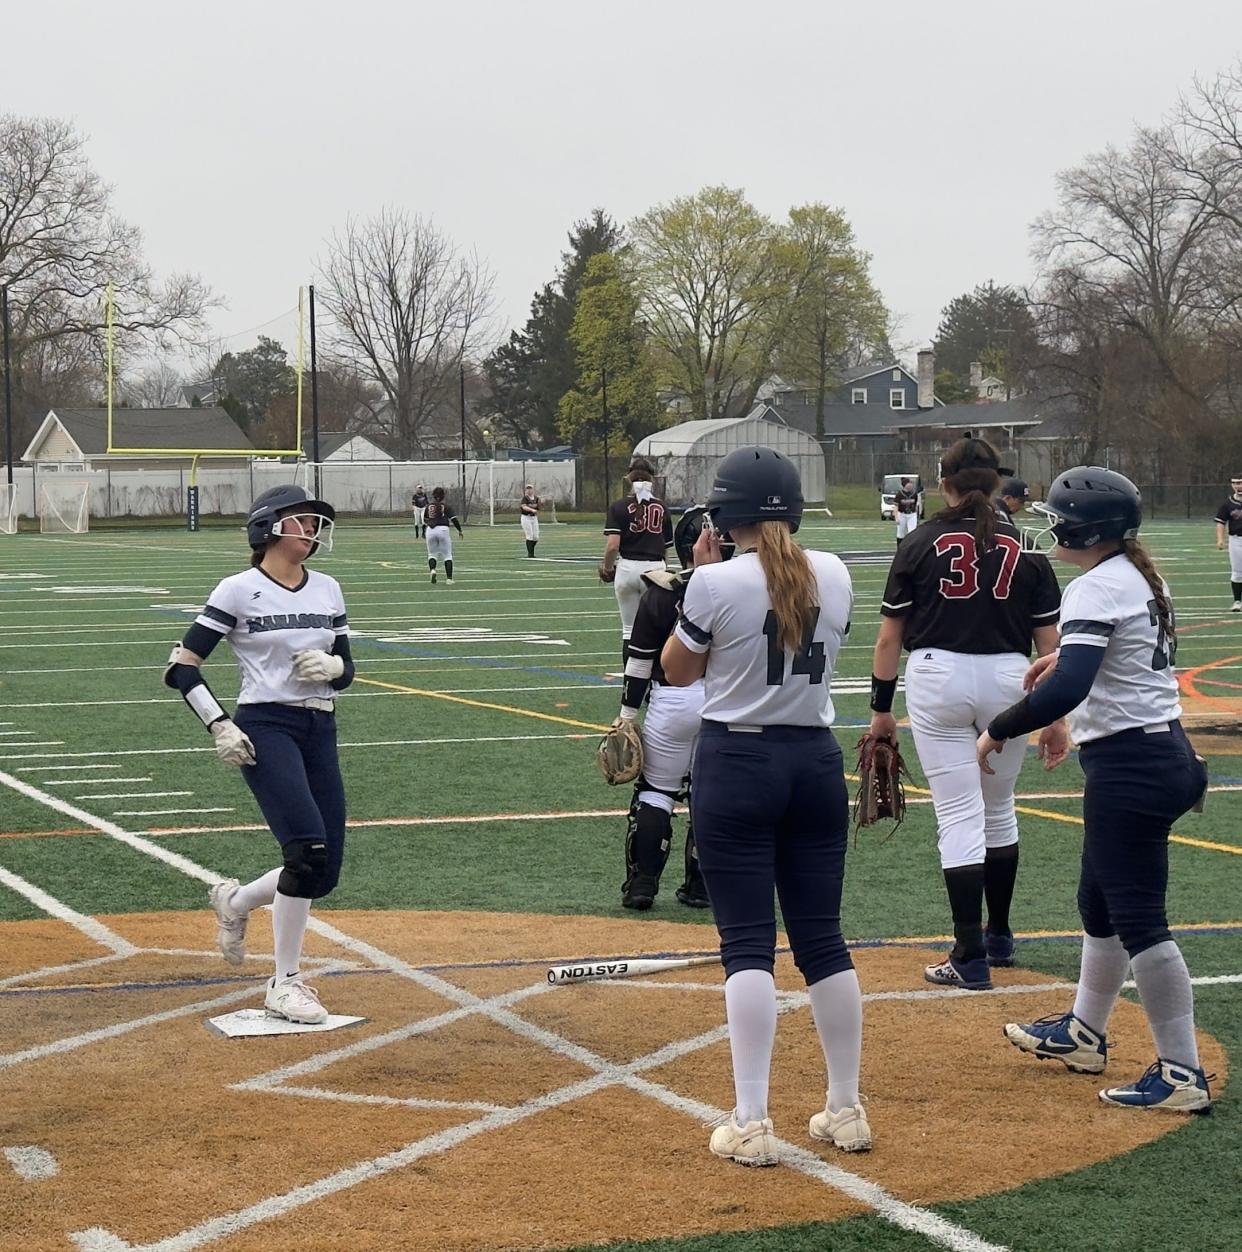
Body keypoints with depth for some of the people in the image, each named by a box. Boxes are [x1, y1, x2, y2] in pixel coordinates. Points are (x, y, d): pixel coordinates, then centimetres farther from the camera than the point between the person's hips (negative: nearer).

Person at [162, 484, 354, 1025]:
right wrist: (220, 726, -15)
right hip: (264, 728, -6)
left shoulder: (327, 589, 12)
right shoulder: (239, 590, -5)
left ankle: (236, 900, 33)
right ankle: (285, 983, -7)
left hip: (320, 732, 6)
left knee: (324, 873, 3)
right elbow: (181, 666, -5)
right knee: (308, 849, -21)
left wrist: (331, 665, -6)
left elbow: (346, 669, 17)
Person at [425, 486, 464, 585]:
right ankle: (449, 578, -1)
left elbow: (424, 521, 14)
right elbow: (453, 519, -3)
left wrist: (424, 532, 28)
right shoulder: (446, 505, 2)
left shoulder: (429, 506, 11)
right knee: (447, 555, 6)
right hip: (443, 529, -2)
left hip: (430, 530, 2)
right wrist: (460, 530, 5)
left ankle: (432, 569, -15)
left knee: (432, 554, 15)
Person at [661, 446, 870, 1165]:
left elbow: (678, 670, 1)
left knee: (749, 944, -2)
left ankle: (751, 1124, -5)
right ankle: (847, 1111, 17)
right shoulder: (834, 575, 1)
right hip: (817, 762, 4)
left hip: (737, 764, -4)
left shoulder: (717, 582, -13)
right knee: (823, 938, 12)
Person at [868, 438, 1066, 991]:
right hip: (1007, 681, 2)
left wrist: (881, 708, 7)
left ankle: (970, 957, -6)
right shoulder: (1025, 547, 3)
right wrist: (1055, 717, 8)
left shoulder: (922, 544, -2)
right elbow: (1049, 642, 2)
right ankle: (999, 938, 30)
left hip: (937, 680, -2)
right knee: (999, 811, 20)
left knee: (959, 818, -2)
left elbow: (889, 638, -1)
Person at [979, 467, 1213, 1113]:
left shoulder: (1096, 589, -19)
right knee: (1099, 902, 23)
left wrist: (999, 730, -21)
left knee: (1137, 919, -6)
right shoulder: (1144, 579, 11)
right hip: (1165, 751, 11)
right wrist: (1068, 655, 29)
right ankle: (1083, 1034, 37)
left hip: (1129, 764, -11)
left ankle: (1183, 1073, -3)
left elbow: (1066, 690, -31)